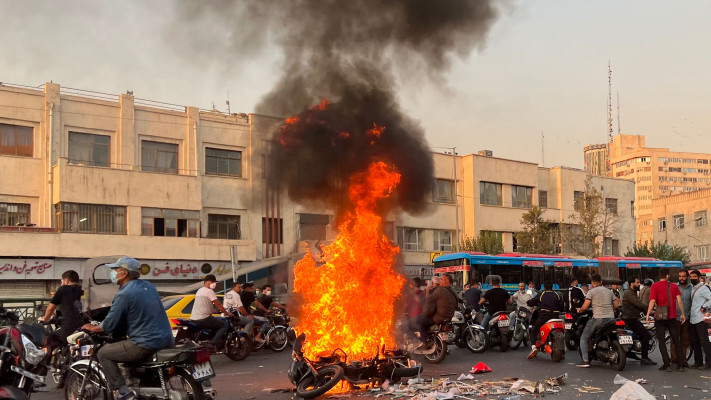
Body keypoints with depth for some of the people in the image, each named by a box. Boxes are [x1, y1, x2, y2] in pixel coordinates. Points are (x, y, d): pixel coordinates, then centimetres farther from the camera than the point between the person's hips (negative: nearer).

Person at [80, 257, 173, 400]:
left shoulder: (124, 294, -12)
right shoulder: (149, 286, 12)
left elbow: (109, 325, -8)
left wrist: (93, 328, 11)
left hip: (146, 344, -8)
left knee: (103, 353, 5)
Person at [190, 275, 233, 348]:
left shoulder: (199, 291, 22)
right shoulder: (209, 291, -6)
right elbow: (218, 304, -8)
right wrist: (227, 313, 3)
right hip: (204, 318, -9)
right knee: (224, 325, -4)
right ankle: (215, 343, -21)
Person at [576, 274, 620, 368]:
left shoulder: (591, 291, -1)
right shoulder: (609, 291, 16)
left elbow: (585, 307, -7)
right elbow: (616, 305, 16)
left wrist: (579, 310, 13)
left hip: (598, 319, -5)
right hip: (611, 318, 5)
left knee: (584, 338, 3)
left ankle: (585, 360, -9)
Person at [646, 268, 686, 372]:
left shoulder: (655, 286, -4)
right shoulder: (674, 286, 4)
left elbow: (652, 302, -12)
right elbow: (679, 301, -2)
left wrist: (648, 315, -7)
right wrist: (682, 314, 7)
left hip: (660, 317, -3)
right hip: (672, 317, 3)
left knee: (661, 341, 4)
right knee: (677, 341, 11)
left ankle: (667, 365, -1)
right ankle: (681, 364, 8)